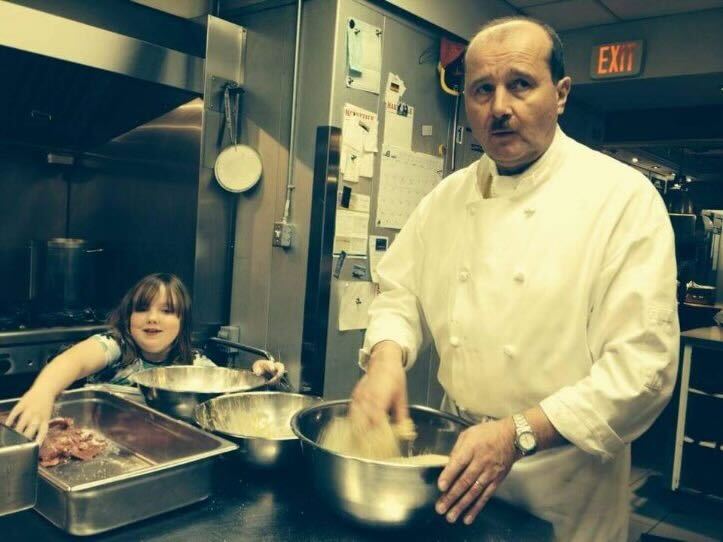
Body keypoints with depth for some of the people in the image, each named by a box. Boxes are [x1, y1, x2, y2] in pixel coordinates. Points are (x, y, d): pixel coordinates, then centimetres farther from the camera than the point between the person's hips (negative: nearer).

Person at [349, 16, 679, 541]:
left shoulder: (625, 197, -14)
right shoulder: (449, 195, 1)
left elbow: (644, 362, -19)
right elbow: (401, 291, 5)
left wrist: (519, 434, -27)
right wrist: (386, 358, -16)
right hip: (460, 454, 4)